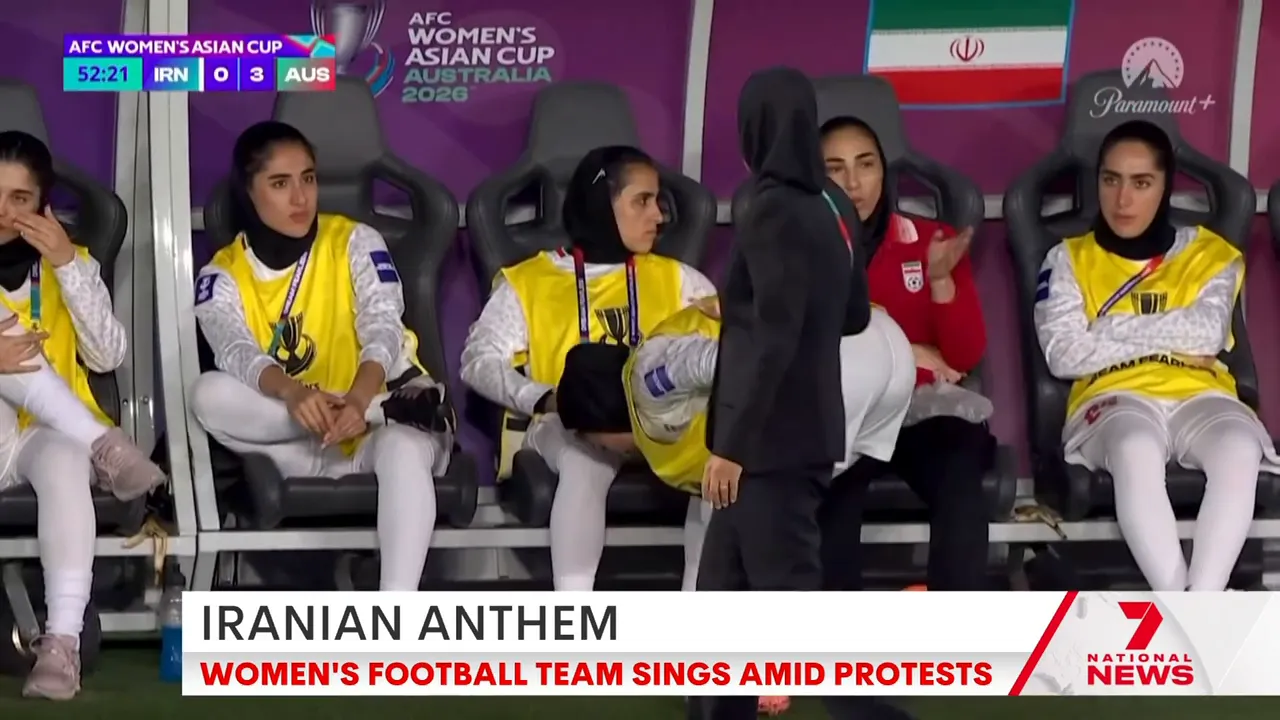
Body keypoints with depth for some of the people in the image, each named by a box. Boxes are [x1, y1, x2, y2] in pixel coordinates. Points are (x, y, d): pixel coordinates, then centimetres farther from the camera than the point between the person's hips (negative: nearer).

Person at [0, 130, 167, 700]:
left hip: (50, 437, 0)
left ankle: (63, 641, -46)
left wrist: (68, 265, -14)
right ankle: (104, 446, -26)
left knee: (63, 463, -36)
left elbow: (109, 357, -4)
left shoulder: (69, 262, 8)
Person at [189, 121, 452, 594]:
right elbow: (236, 354, -19)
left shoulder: (355, 243, 1)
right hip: (292, 442, 2)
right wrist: (293, 393, -43)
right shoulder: (222, 276, 2)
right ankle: (387, 411, -25)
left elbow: (382, 329, -15)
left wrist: (359, 398, -38)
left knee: (403, 450, -38)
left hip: (376, 408, -2)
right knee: (209, 395, -26)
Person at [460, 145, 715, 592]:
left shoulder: (674, 278, 21)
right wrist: (544, 399, -13)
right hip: (564, 427, -2)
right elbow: (479, 360, 4)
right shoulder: (528, 281, 14)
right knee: (587, 459, -38)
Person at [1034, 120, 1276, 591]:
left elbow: (1208, 333, -4)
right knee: (1136, 449, -40)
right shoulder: (1069, 260, 15)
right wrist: (1170, 334, -1)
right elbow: (1064, 356, -2)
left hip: (1198, 395, 2)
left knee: (1240, 449, -36)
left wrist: (1108, 330, -2)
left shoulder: (1210, 254, 17)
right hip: (1114, 397, -1)